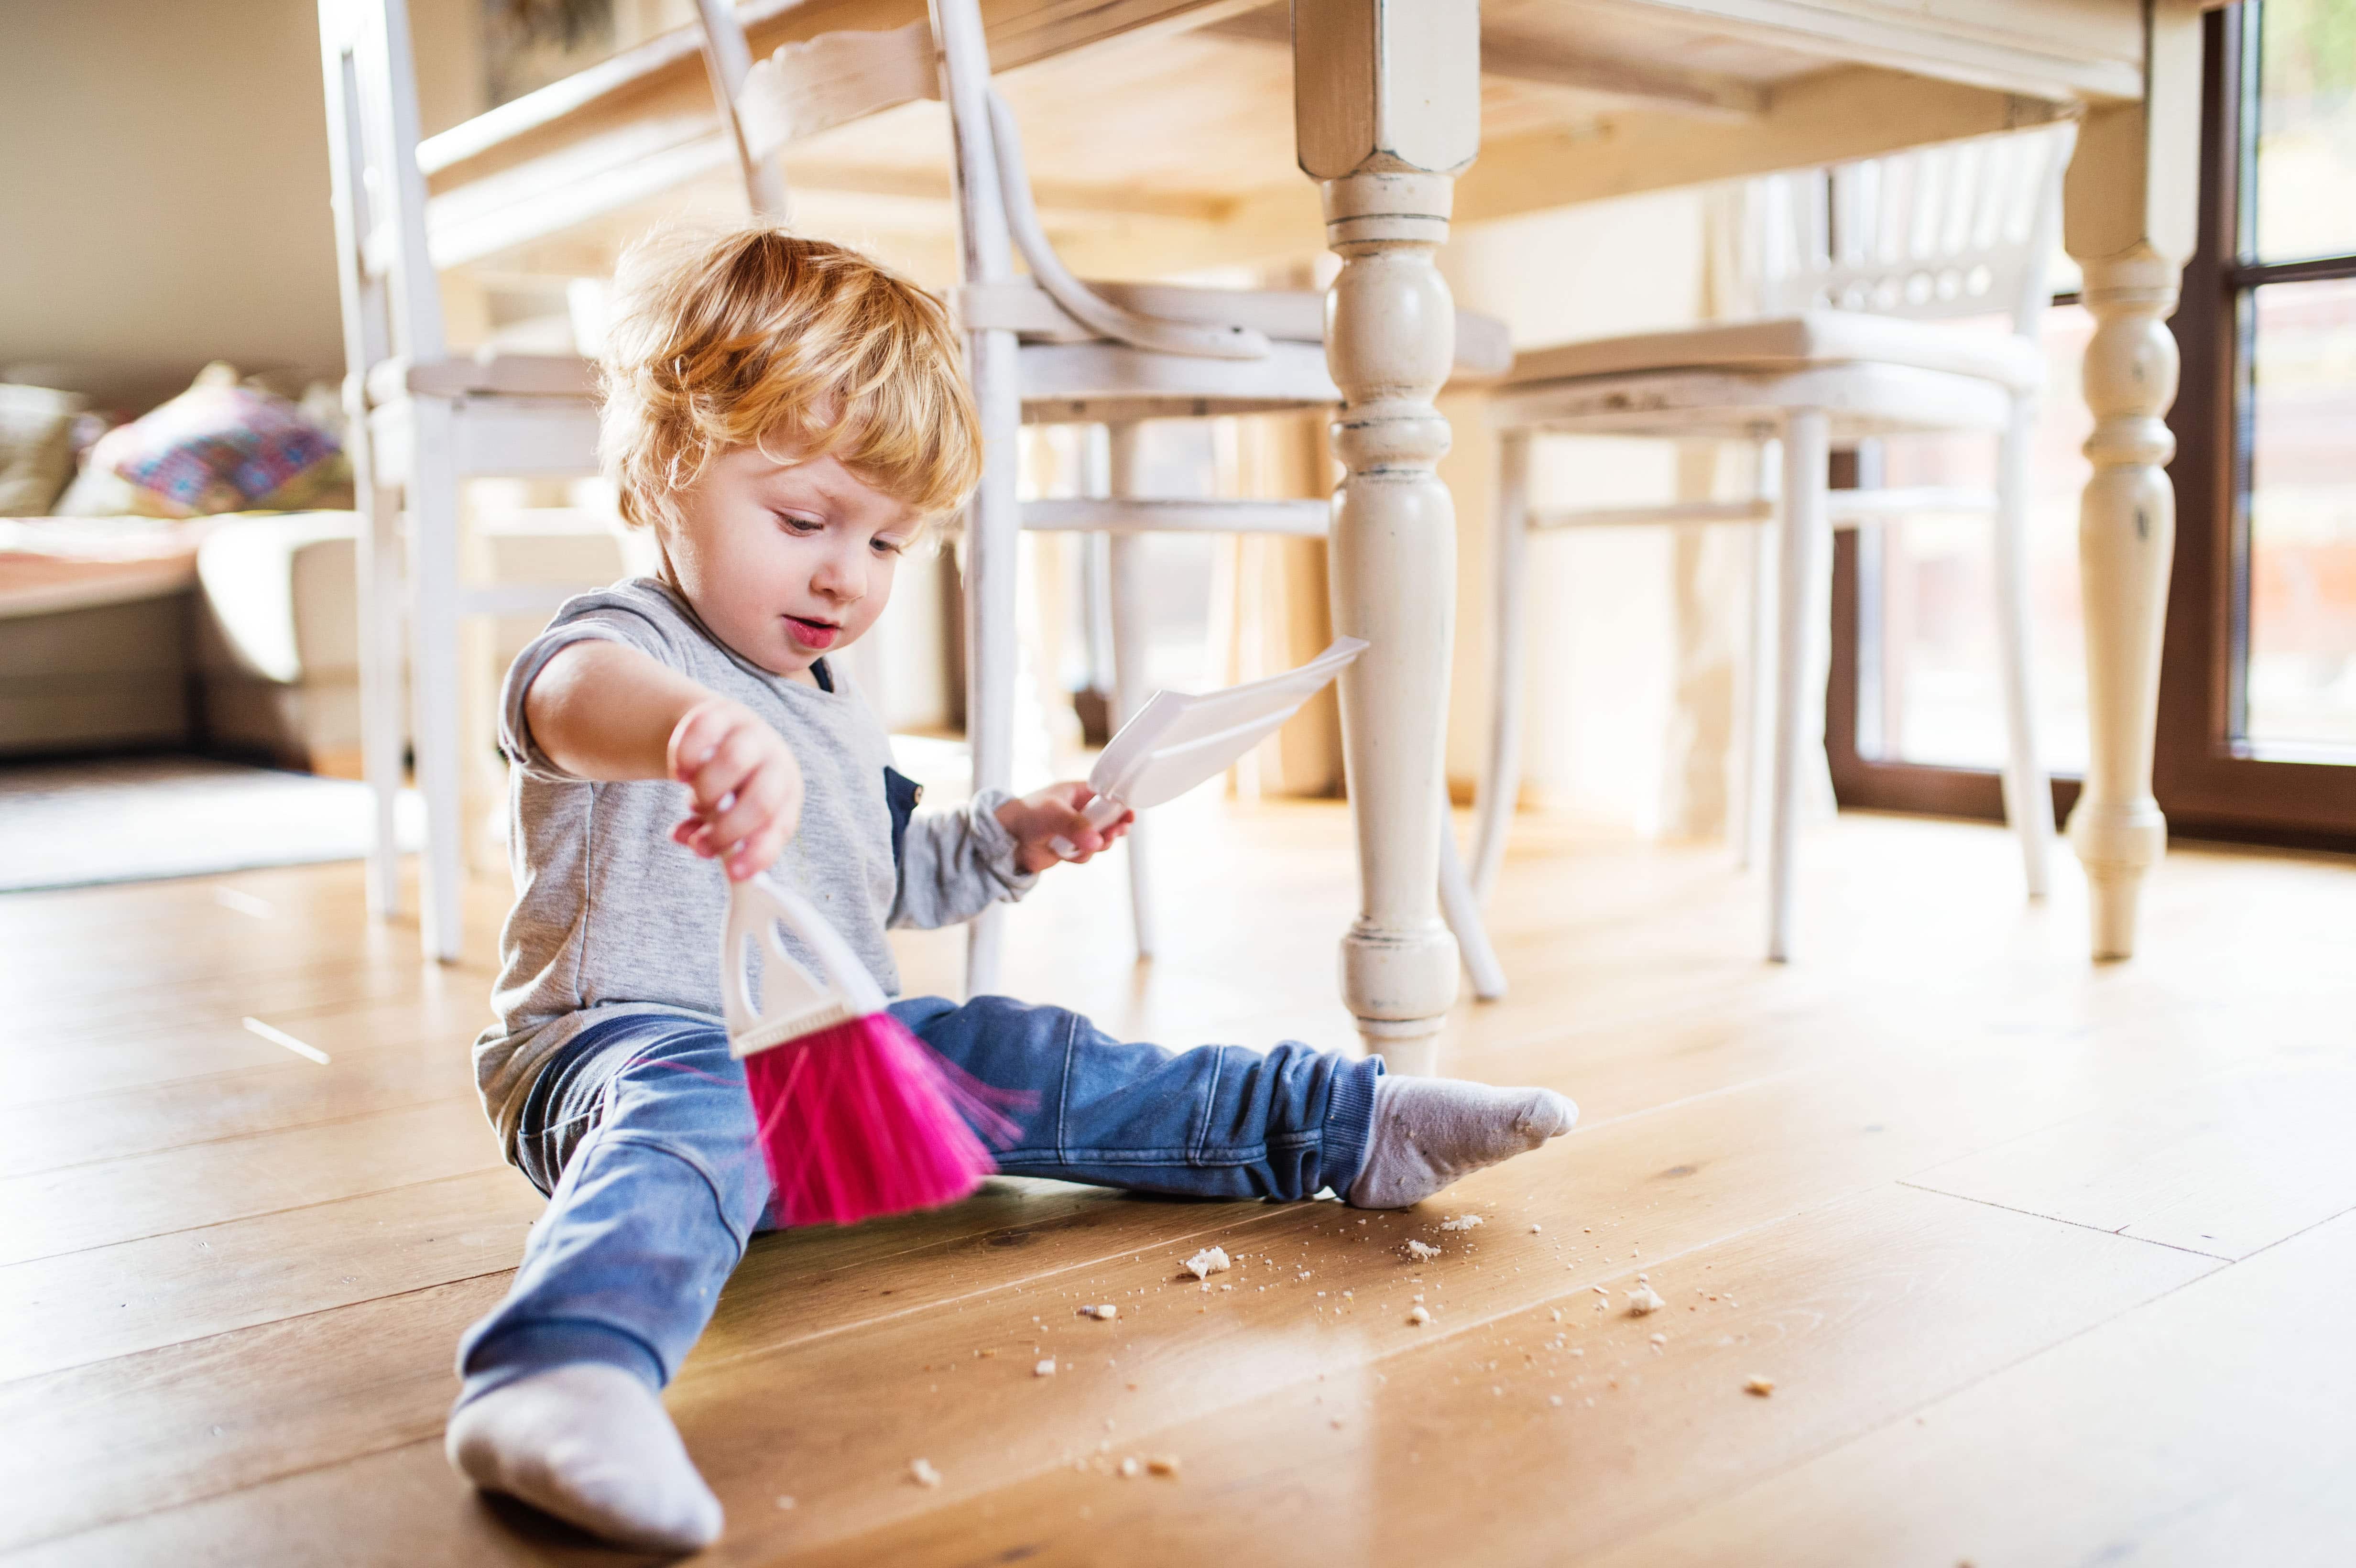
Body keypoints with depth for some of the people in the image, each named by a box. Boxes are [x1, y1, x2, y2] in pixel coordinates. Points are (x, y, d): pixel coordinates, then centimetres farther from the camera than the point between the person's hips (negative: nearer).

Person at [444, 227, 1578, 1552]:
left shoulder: (834, 707, 16)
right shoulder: (631, 639, -13)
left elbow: (879, 880, 31)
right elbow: (577, 692, -42)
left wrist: (1008, 840, 13)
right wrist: (694, 727, -66)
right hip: (637, 1037, -8)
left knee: (1027, 1063, 1)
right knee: (692, 1116, -39)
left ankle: (1346, 1125, 9)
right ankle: (564, 1378, -66)